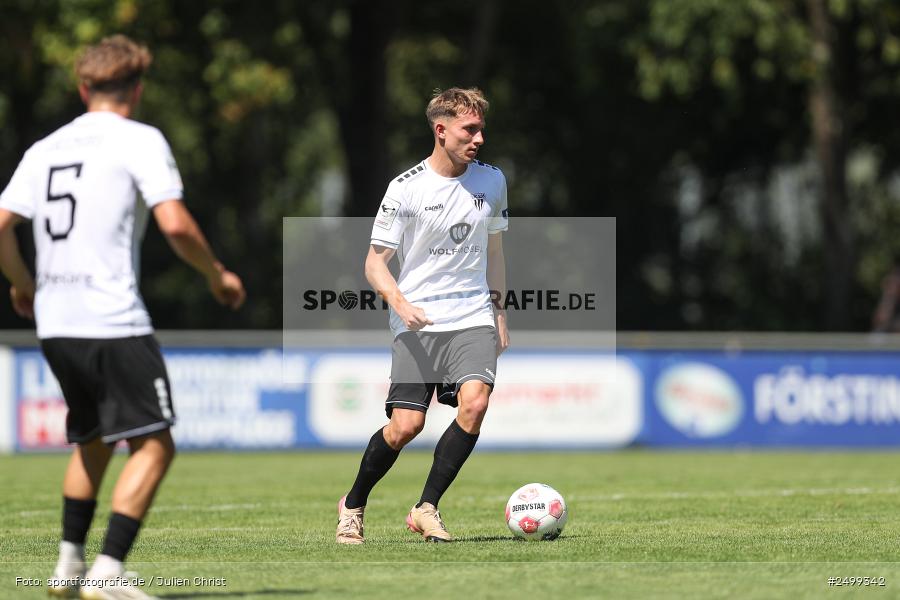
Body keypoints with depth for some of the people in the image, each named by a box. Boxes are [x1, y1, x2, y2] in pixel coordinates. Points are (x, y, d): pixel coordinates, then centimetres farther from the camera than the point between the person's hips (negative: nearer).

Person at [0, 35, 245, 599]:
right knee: (153, 446, -4)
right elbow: (175, 224, -14)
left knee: (94, 441, 22)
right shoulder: (140, 140, -3)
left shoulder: (45, 149, 14)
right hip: (114, 322, -7)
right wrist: (218, 275, 2)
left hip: (54, 322, 7)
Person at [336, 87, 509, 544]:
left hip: (473, 318, 3)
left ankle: (426, 509, -11)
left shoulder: (492, 181, 7)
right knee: (405, 425, -12)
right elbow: (375, 263, -4)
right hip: (417, 322, -3)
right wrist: (400, 304, -21)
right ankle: (353, 506, 14)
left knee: (474, 402, -22)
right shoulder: (406, 188, -7)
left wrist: (498, 313, 19)